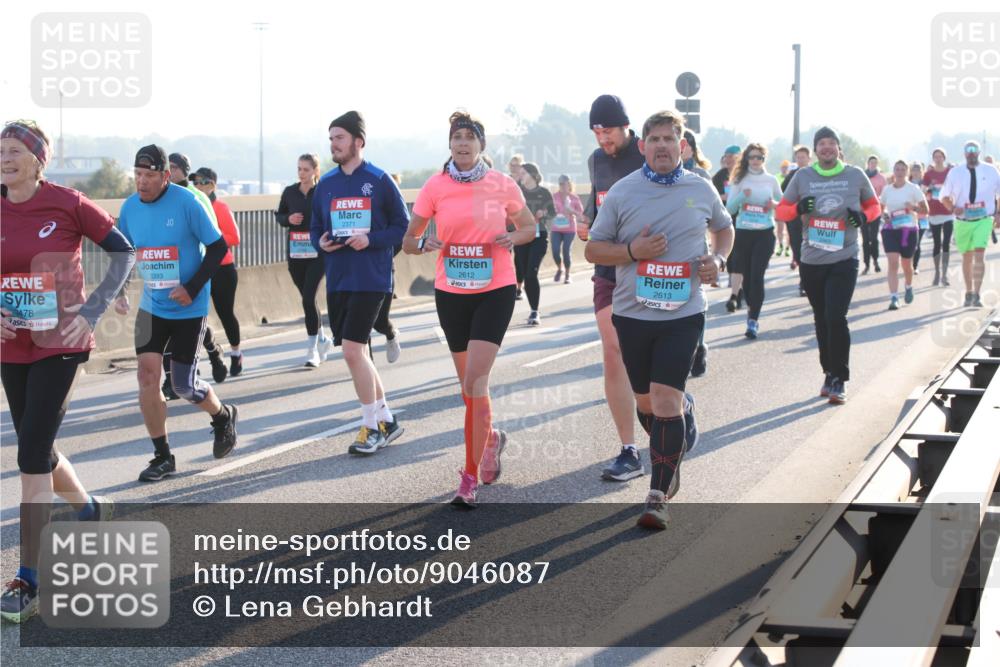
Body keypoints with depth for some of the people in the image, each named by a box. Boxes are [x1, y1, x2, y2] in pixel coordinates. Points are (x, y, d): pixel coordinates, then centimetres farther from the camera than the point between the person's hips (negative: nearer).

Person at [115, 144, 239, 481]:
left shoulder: (186, 202, -16)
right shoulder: (129, 207, -1)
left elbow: (218, 247, -10)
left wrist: (193, 288, -17)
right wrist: (118, 291, -1)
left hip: (189, 308, -4)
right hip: (151, 306, 4)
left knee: (184, 384, 0)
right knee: (147, 373, -7)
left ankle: (223, 416, 34)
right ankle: (162, 456, 5)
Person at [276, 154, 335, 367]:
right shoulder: (290, 192, 5)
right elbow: (278, 215, 15)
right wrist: (288, 219, -6)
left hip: (317, 253, -4)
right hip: (295, 253, 4)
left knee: (308, 299, -13)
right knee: (307, 299, 14)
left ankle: (312, 350, -6)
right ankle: (323, 340, 33)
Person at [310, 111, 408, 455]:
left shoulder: (380, 181, -5)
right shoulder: (325, 184, 9)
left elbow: (403, 226, -3)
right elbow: (315, 228, 17)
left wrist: (371, 240, -17)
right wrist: (320, 242, -5)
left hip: (370, 280, -6)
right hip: (337, 281, 6)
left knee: (353, 351, -13)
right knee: (358, 353, 11)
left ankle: (371, 426, 2)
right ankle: (387, 420, 25)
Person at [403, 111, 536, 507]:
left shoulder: (502, 185, -2)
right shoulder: (435, 187, -1)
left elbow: (529, 227, 12)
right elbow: (408, 241, 4)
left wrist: (513, 239, -9)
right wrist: (424, 243, -19)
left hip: (495, 290, -2)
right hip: (451, 292, 3)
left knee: (475, 381, -13)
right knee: (469, 381, 13)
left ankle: (471, 476, -7)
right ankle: (490, 438, 42)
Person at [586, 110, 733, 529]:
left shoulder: (702, 190, 4)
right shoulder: (622, 192, 0)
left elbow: (724, 228, 22)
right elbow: (593, 249, 3)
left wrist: (717, 259, 1)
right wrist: (633, 251, -15)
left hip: (683, 313, -1)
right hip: (633, 313, 2)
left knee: (665, 400, -11)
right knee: (646, 403, 11)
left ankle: (658, 496, -4)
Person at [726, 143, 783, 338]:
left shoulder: (771, 180, 4)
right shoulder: (739, 180, 3)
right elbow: (730, 207, -2)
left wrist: (774, 204, -9)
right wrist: (742, 196, -19)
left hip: (765, 233, -1)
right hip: (743, 233, 2)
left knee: (757, 276, -11)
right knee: (747, 275, 9)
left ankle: (753, 320, -12)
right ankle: (752, 308, 31)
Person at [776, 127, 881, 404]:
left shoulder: (855, 175, 1)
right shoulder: (803, 177, 3)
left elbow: (874, 206, 12)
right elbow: (780, 211, 8)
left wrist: (863, 216, -11)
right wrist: (798, 208, -14)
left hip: (844, 260, -3)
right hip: (811, 261, 3)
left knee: (836, 318, -14)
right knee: (821, 320, 12)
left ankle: (839, 380, -4)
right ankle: (829, 374, 25)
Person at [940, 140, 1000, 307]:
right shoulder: (955, 173, 2)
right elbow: (944, 196, 9)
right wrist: (953, 208, -12)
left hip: (984, 220, -2)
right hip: (962, 221, 2)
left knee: (979, 254, -16)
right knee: (967, 257, 11)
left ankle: (977, 295, -16)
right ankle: (969, 293, 25)